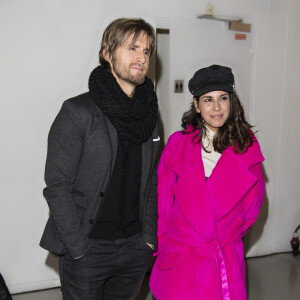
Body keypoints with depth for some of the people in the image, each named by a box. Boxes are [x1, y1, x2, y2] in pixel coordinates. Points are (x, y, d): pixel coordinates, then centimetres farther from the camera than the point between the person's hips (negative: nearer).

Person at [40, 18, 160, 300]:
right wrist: (79, 247, -14)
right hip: (87, 249, -5)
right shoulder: (78, 112, -12)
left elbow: (150, 183, 11)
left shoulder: (149, 114, 6)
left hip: (135, 247, 5)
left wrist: (149, 237, 6)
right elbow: (57, 187, -13)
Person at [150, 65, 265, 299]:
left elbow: (254, 198, 9)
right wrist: (164, 243, 2)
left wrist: (229, 234, 4)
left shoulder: (247, 147, -1)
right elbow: (162, 199, 2)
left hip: (227, 259, 1)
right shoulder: (178, 143, -2)